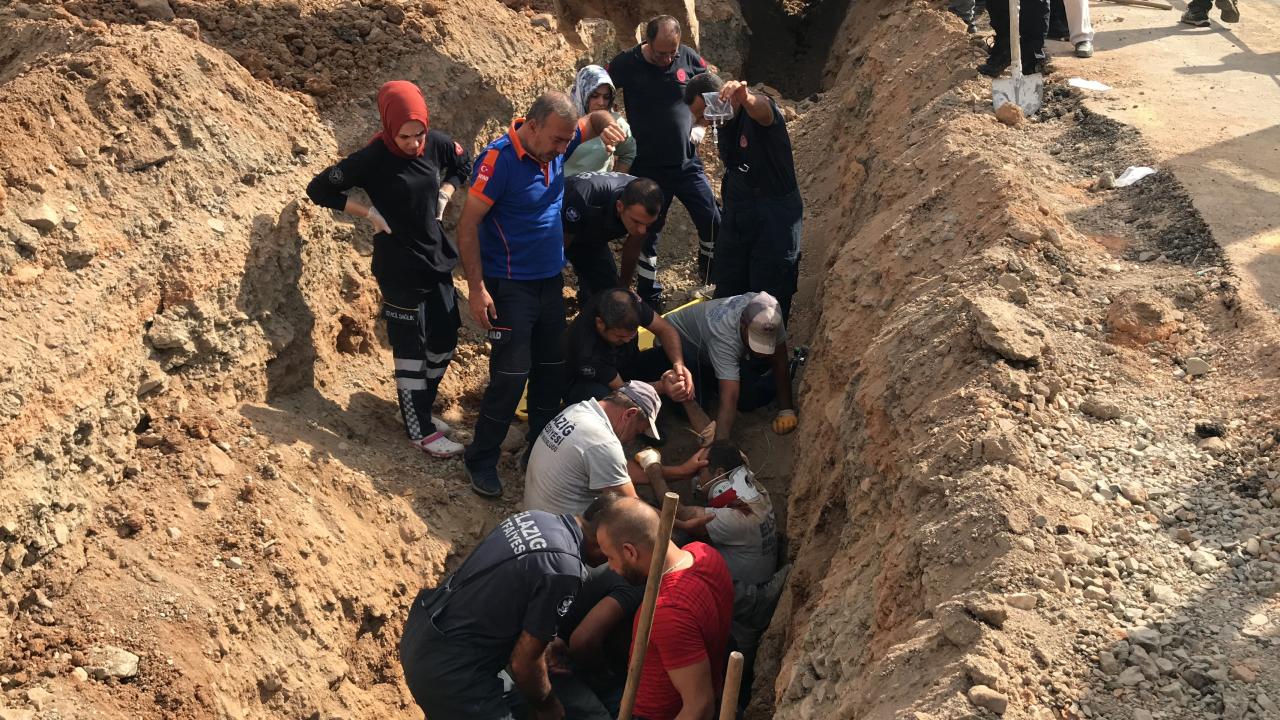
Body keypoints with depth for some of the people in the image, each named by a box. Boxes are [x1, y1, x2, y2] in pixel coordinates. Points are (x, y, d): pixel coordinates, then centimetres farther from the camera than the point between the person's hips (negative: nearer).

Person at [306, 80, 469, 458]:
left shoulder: (436, 143, -5)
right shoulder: (373, 158, -18)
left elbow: (464, 164, 17)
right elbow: (319, 190, -15)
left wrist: (444, 195, 1)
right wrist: (371, 213, -17)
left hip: (437, 260, 6)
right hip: (399, 269, -6)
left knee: (444, 342, 14)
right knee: (411, 349, 2)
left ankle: (420, 409, 34)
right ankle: (420, 430, 14)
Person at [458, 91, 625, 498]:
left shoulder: (556, 145, -1)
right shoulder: (499, 159, -20)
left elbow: (595, 119, 18)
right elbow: (468, 225, -19)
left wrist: (607, 126, -8)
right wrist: (476, 288, -22)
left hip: (550, 281, 7)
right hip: (510, 288, -7)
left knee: (553, 369, 14)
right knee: (510, 375, -7)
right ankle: (481, 461, 8)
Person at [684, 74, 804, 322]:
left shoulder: (760, 111, -21)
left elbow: (761, 109, -47)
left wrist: (745, 98, -70)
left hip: (773, 217, -8)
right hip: (736, 216, 8)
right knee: (726, 294, 17)